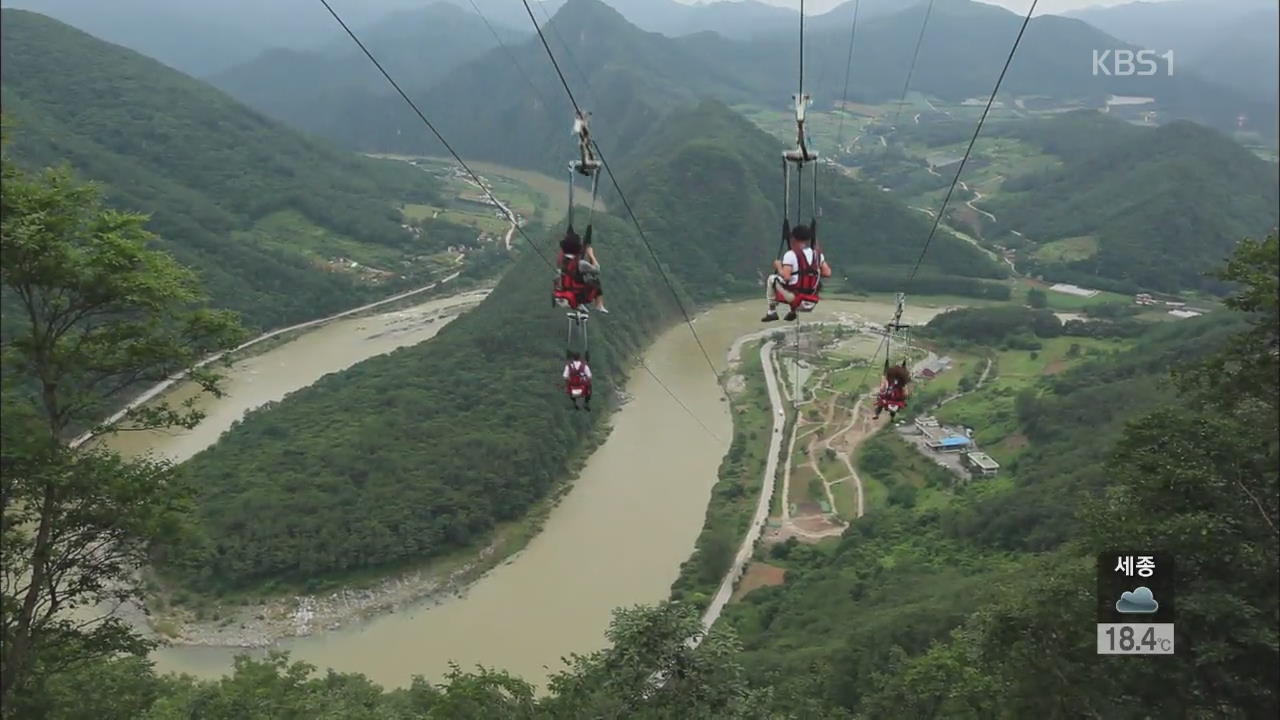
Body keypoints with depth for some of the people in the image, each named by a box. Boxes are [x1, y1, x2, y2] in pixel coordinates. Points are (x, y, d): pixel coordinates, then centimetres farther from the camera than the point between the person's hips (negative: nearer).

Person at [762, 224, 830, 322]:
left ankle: (772, 312, 17)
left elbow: (786, 277, -21)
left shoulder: (791, 254, -13)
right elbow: (827, 273, 1)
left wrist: (778, 266, -2)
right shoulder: (817, 254, 3)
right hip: (811, 295, 5)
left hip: (793, 296, -5)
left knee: (772, 279, 17)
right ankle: (793, 311, 28)